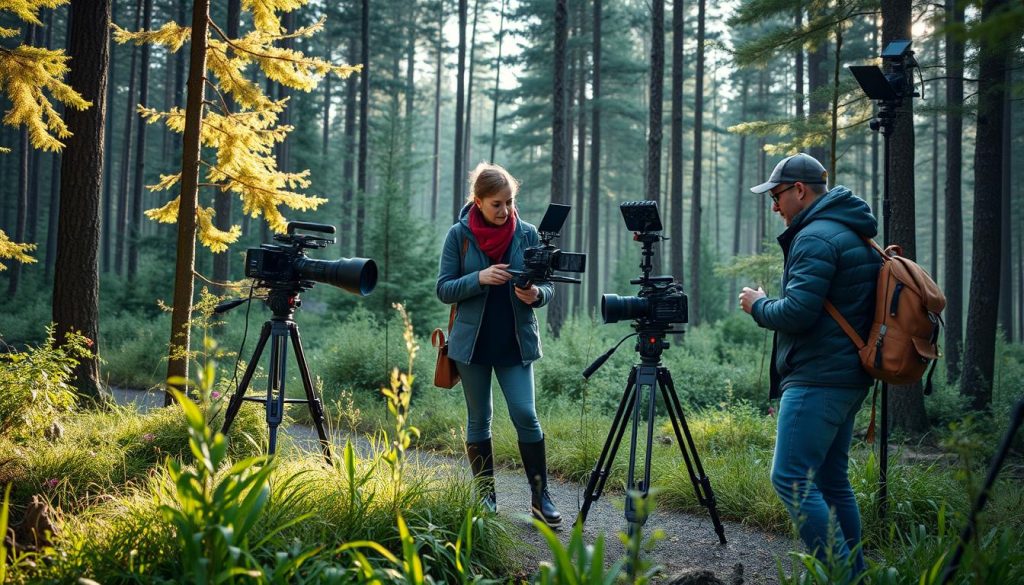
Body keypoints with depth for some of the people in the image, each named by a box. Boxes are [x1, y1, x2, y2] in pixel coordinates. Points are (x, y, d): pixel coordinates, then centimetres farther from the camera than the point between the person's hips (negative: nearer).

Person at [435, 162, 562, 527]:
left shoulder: (527, 234, 0)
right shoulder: (459, 235, -3)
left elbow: (547, 288, 3)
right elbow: (443, 289, -4)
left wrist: (536, 295, -20)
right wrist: (480, 278, -21)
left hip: (516, 343, 0)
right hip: (473, 342, 0)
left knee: (525, 415, -8)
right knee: (478, 420, 8)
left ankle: (540, 497, 4)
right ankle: (486, 498, 20)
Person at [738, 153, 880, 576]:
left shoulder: (815, 237, -13)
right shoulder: (856, 235, 18)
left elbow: (796, 313, -21)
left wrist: (759, 305, -3)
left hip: (816, 380, -10)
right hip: (849, 377, 10)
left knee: (792, 478, -10)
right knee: (831, 480, 14)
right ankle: (854, 573, 18)